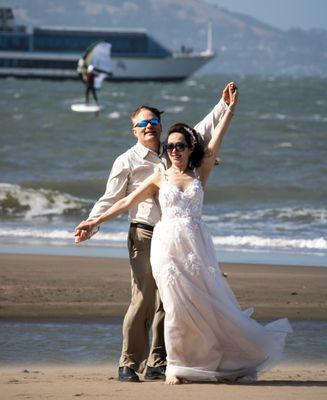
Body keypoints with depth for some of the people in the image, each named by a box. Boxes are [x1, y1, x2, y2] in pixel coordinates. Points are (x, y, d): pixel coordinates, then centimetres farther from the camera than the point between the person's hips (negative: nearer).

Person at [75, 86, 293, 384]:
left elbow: (215, 144, 1)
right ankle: (177, 367, 1)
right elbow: (127, 202, 11)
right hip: (168, 245, 0)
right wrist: (97, 221, 7)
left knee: (208, 303, -2)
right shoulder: (159, 179, 11)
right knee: (177, 305, -6)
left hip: (196, 246, 0)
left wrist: (230, 110, -5)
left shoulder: (200, 174, 9)